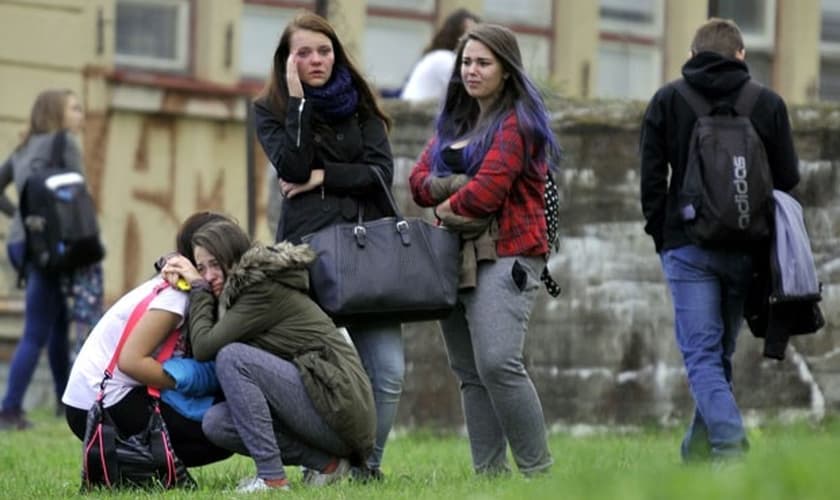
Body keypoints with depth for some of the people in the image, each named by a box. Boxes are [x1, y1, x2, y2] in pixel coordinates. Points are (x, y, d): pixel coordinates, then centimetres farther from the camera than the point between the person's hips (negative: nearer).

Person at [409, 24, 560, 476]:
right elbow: (419, 179, 11)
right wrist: (455, 193, -8)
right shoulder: (453, 122, 21)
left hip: (504, 256, -9)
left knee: (497, 364, -20)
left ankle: (538, 469, -15)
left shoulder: (517, 121, -5)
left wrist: (447, 206, 1)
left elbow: (488, 189, -15)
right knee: (469, 373, 6)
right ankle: (488, 472, 8)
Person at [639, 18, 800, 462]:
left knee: (702, 354, -5)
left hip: (688, 246, -2)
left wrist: (662, 239, 9)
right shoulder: (768, 103, 5)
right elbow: (788, 179, 4)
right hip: (746, 249, 2)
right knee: (721, 352, 14)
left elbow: (651, 177, 0)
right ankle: (699, 450, 19)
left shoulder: (667, 101, 3)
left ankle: (729, 446, -23)